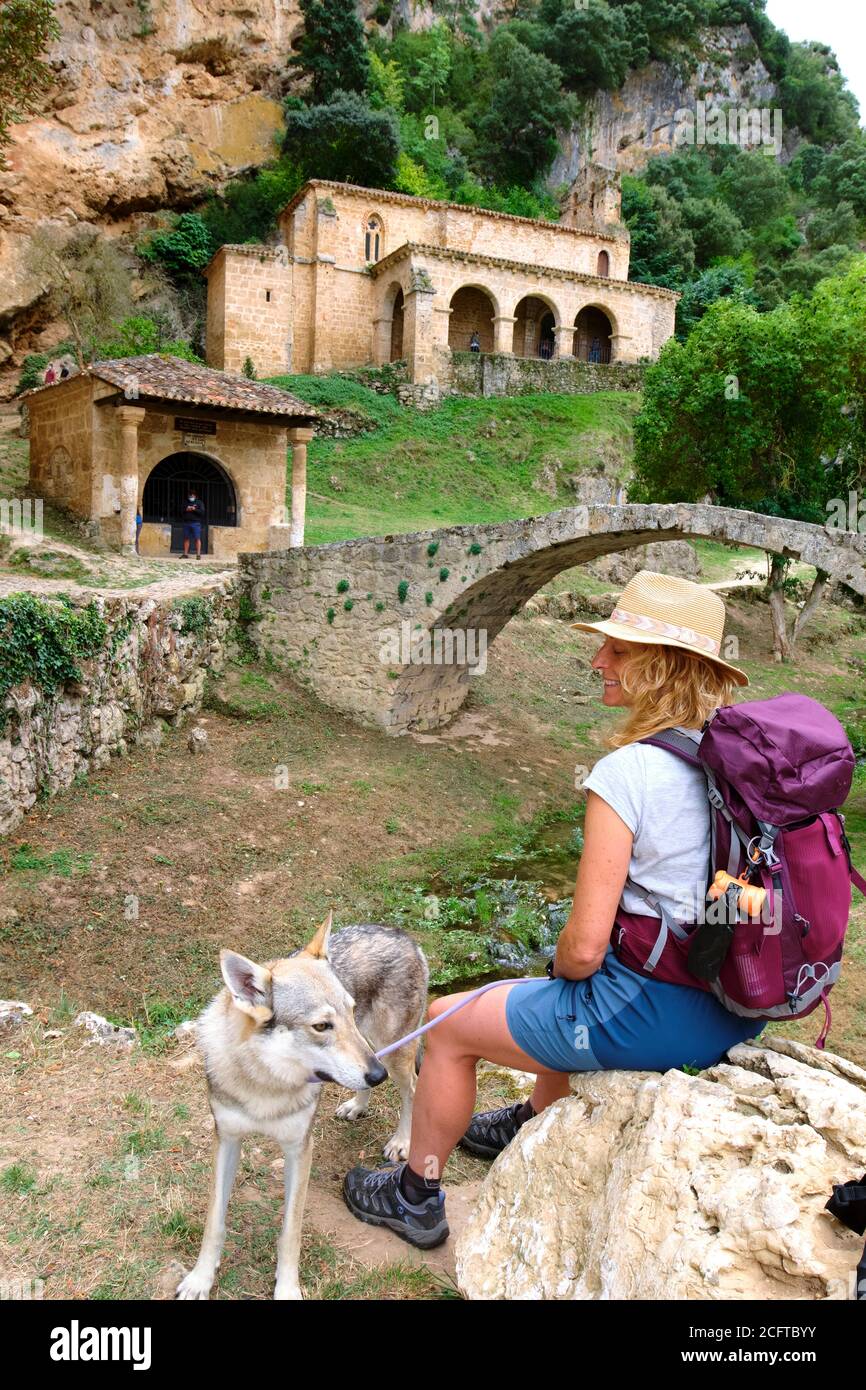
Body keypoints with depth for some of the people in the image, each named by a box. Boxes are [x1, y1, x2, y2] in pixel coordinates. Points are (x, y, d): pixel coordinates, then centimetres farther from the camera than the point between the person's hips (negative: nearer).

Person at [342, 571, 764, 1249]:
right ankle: (532, 1124, 59)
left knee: (448, 1025, 12)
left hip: (656, 1014, -8)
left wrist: (562, 968, 1)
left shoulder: (627, 771, -24)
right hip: (737, 1005, 8)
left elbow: (584, 946, -23)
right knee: (569, 998, 37)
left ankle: (416, 1197, 33)